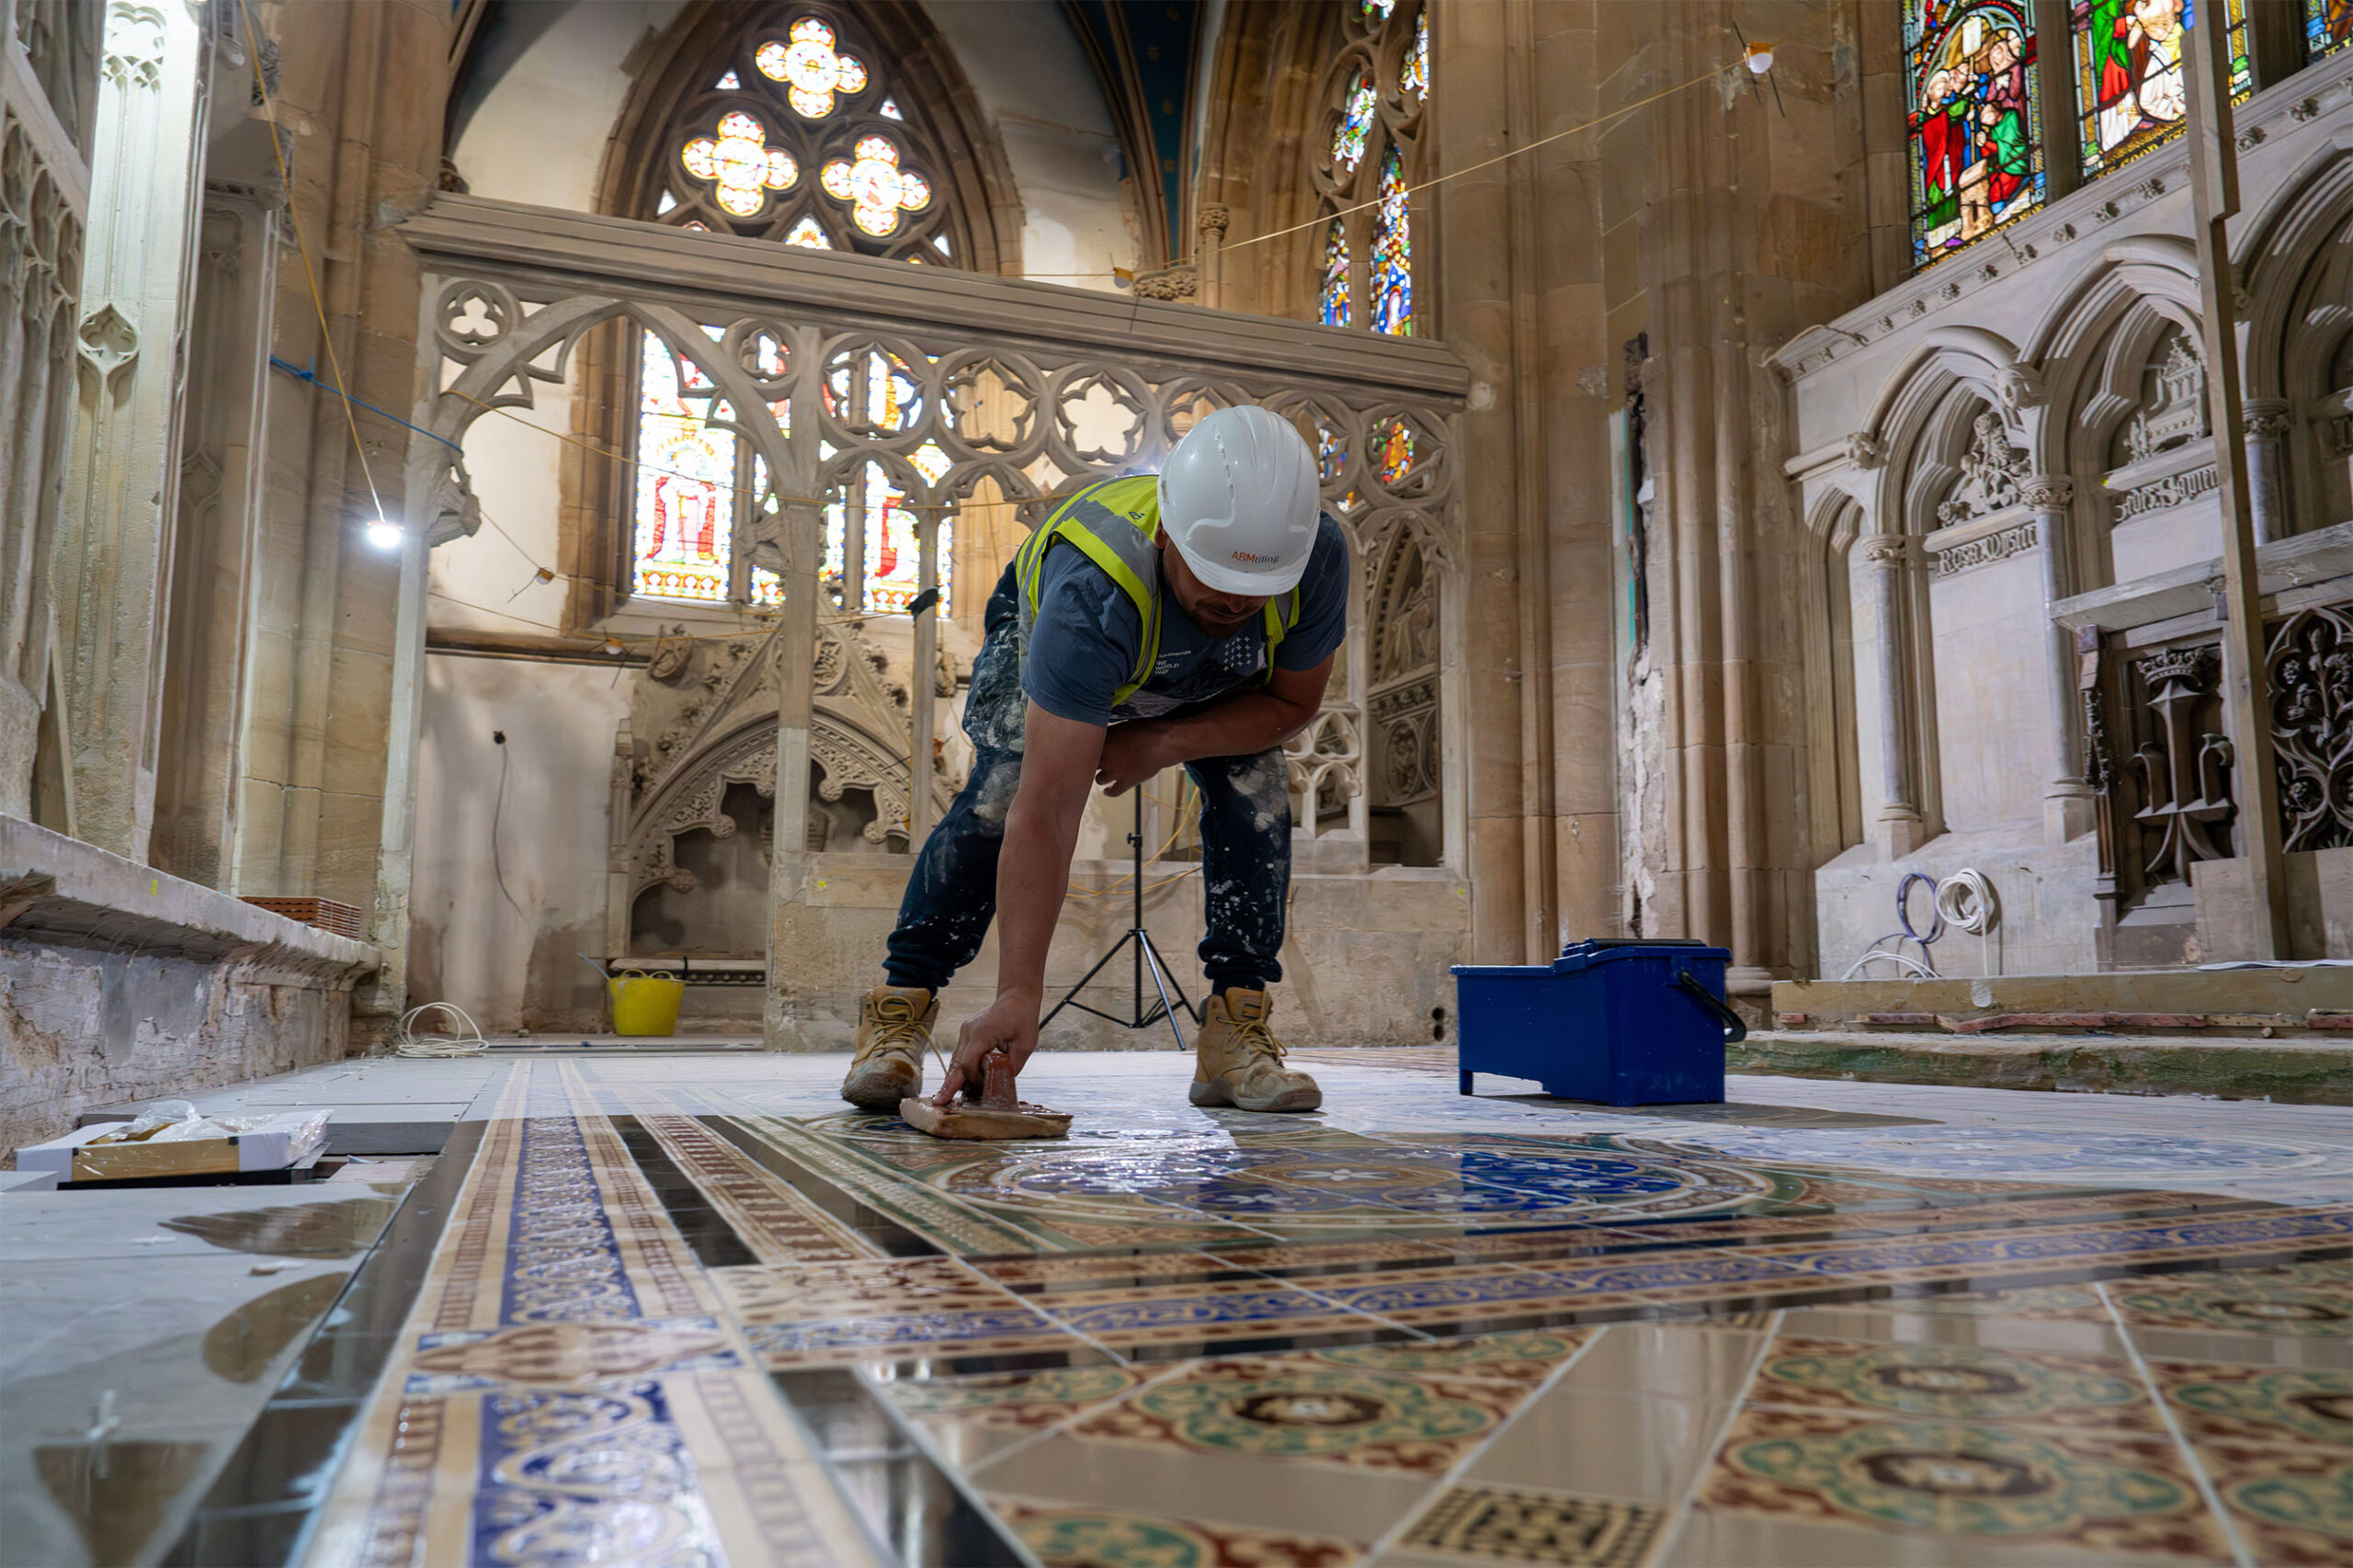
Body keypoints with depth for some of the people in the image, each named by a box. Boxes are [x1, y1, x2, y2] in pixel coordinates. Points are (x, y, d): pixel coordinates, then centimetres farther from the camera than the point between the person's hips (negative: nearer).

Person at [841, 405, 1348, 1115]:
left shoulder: (1318, 555, -36)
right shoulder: (1092, 593, -47)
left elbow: (1293, 702, -16)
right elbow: (1047, 813, -49)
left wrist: (1162, 744, -31)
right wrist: (1019, 993, -53)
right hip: (1042, 634, -3)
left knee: (1258, 794, -19)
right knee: (1002, 794, -24)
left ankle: (1234, 1033, -9)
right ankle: (902, 1005, -11)